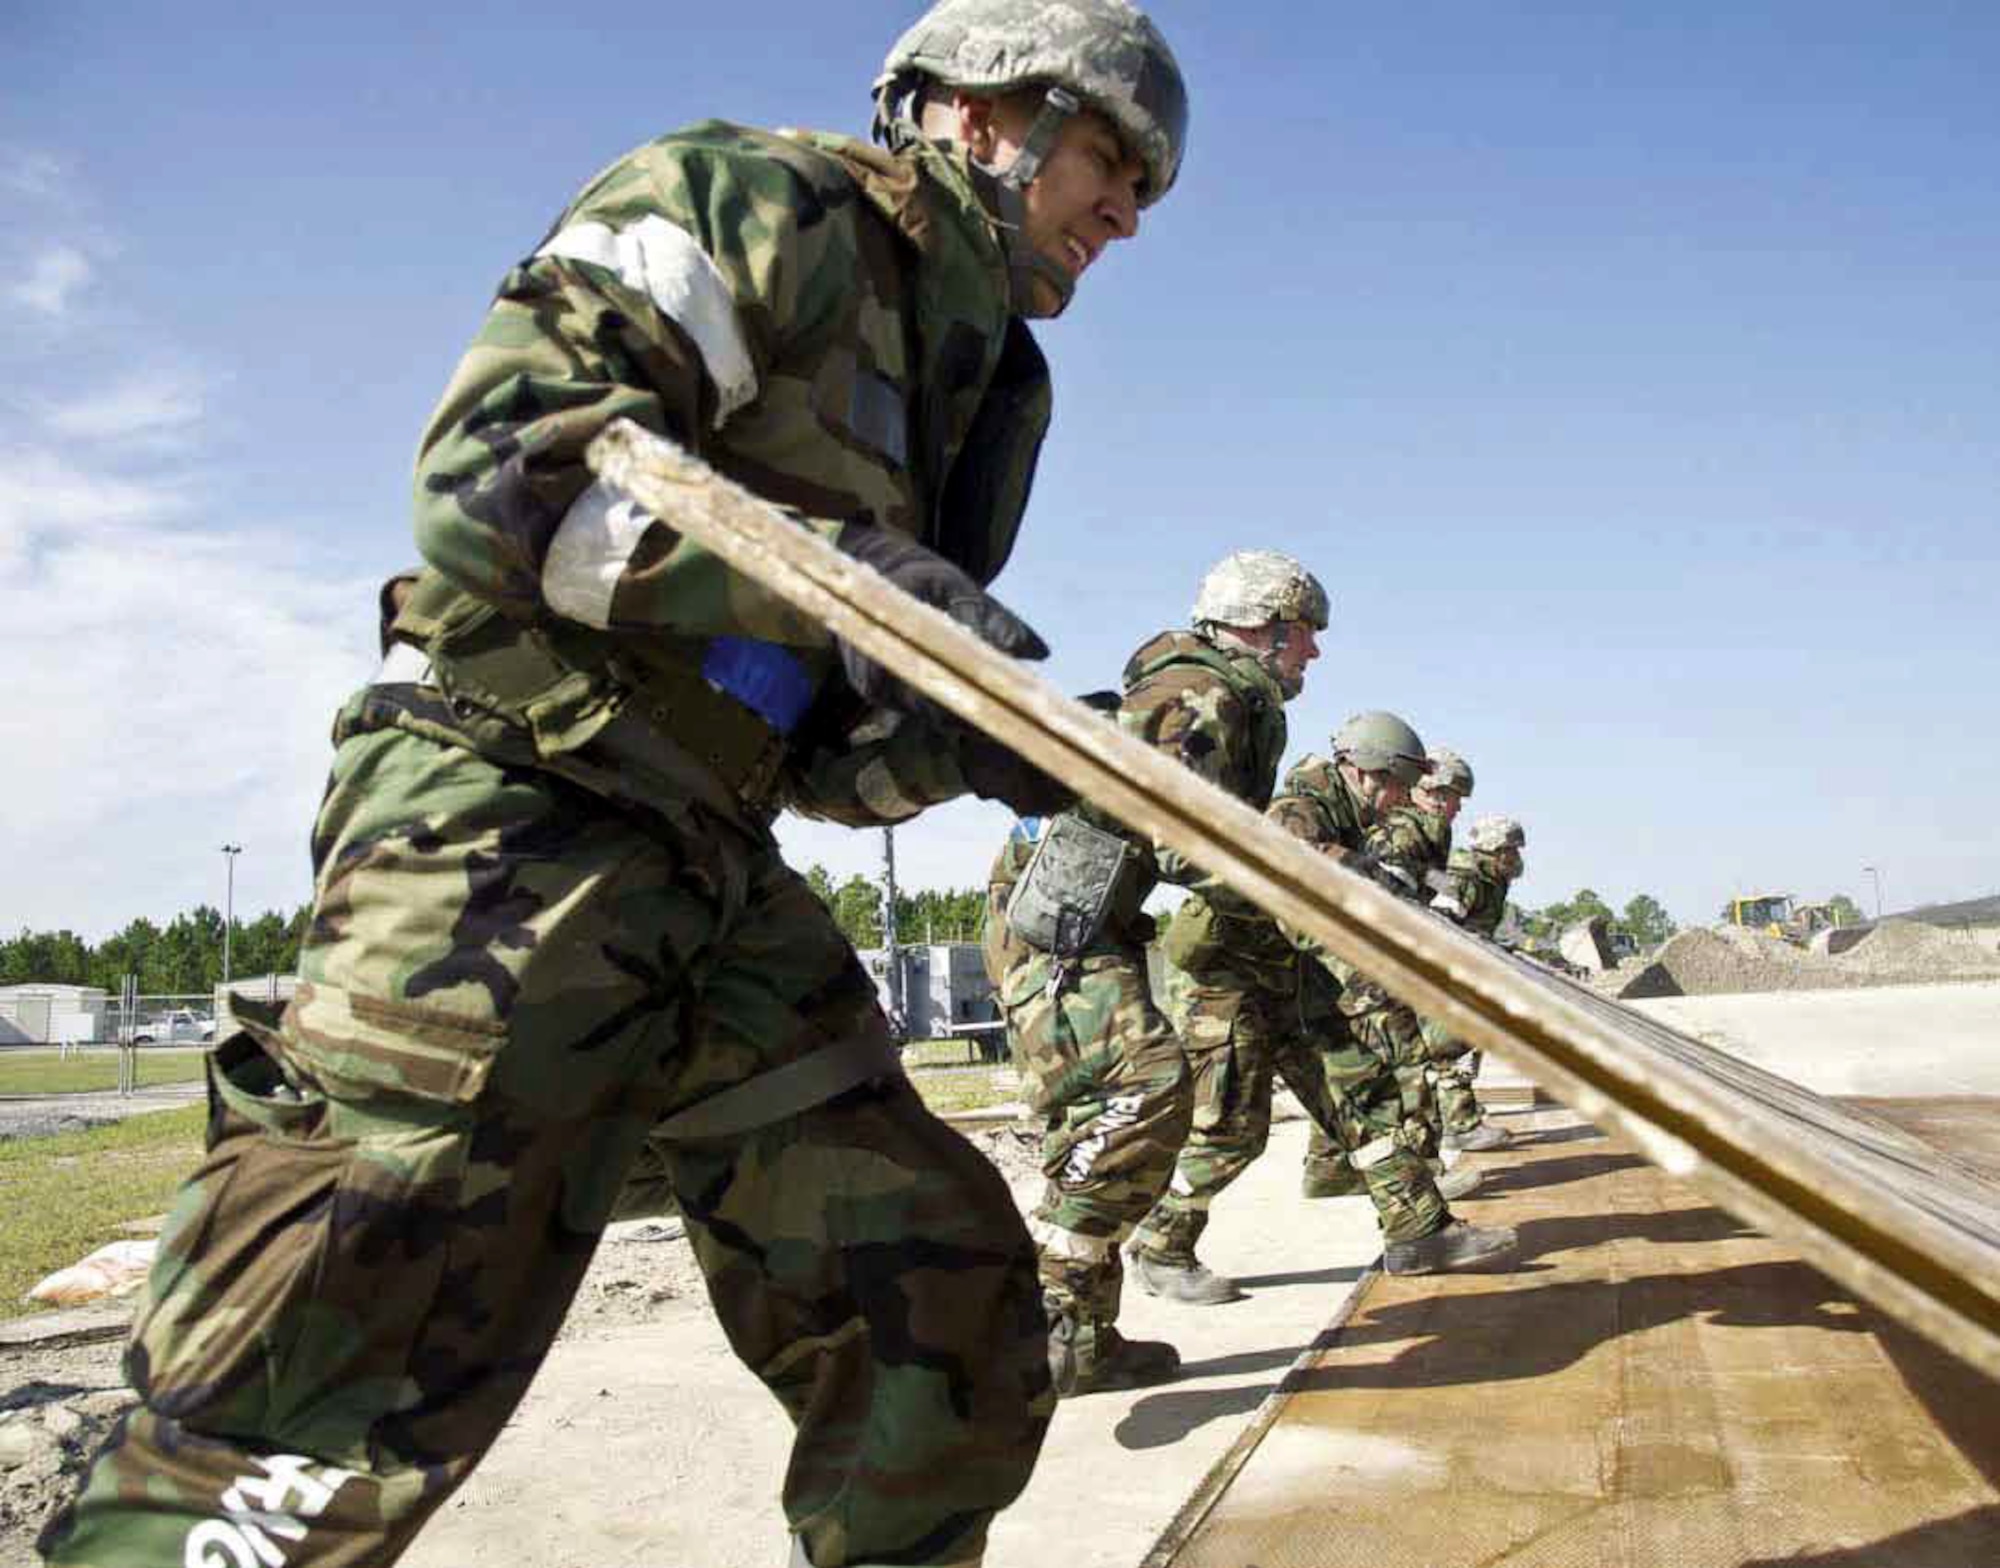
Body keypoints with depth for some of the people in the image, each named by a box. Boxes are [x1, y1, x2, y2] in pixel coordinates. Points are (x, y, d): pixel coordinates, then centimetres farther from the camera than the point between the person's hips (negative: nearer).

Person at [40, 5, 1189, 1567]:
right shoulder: (750, 205, -1)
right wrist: (841, 577, -21)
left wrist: (958, 749, 0)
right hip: (508, 817, -8)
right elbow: (495, 474, -16)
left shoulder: (961, 371, 22)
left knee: (944, 1319, 6)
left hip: (716, 874, 9)